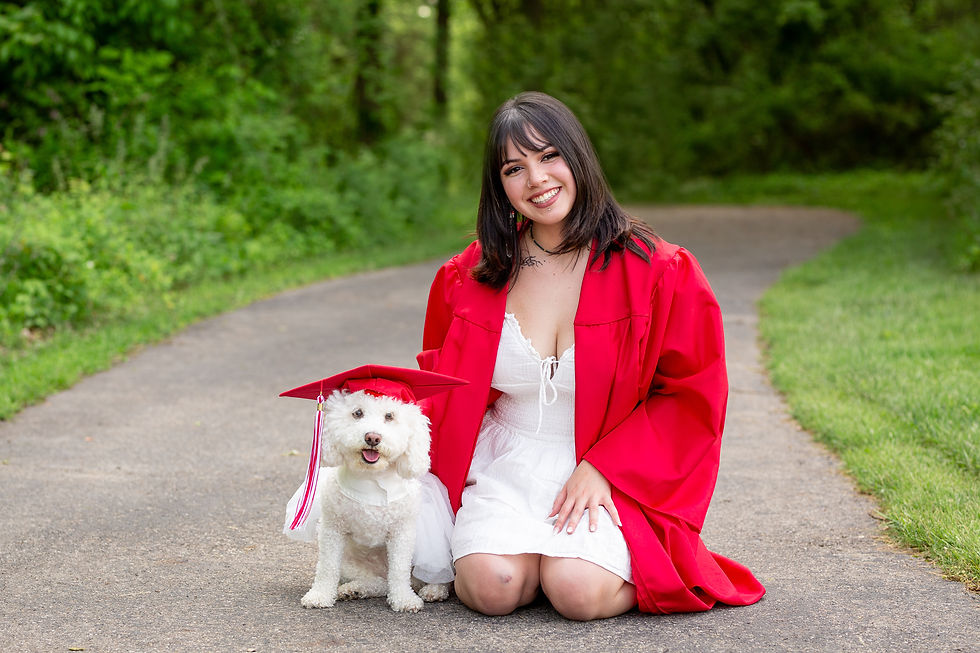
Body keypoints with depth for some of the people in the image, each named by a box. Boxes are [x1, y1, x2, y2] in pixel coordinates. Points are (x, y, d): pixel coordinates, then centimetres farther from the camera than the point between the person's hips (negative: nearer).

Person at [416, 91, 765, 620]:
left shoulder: (654, 270, -6)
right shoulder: (470, 276, 3)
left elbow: (690, 396, -3)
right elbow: (440, 380, 16)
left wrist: (603, 468, -13)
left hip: (610, 472, -2)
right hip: (504, 465, 2)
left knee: (580, 592, -26)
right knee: (491, 587, -24)